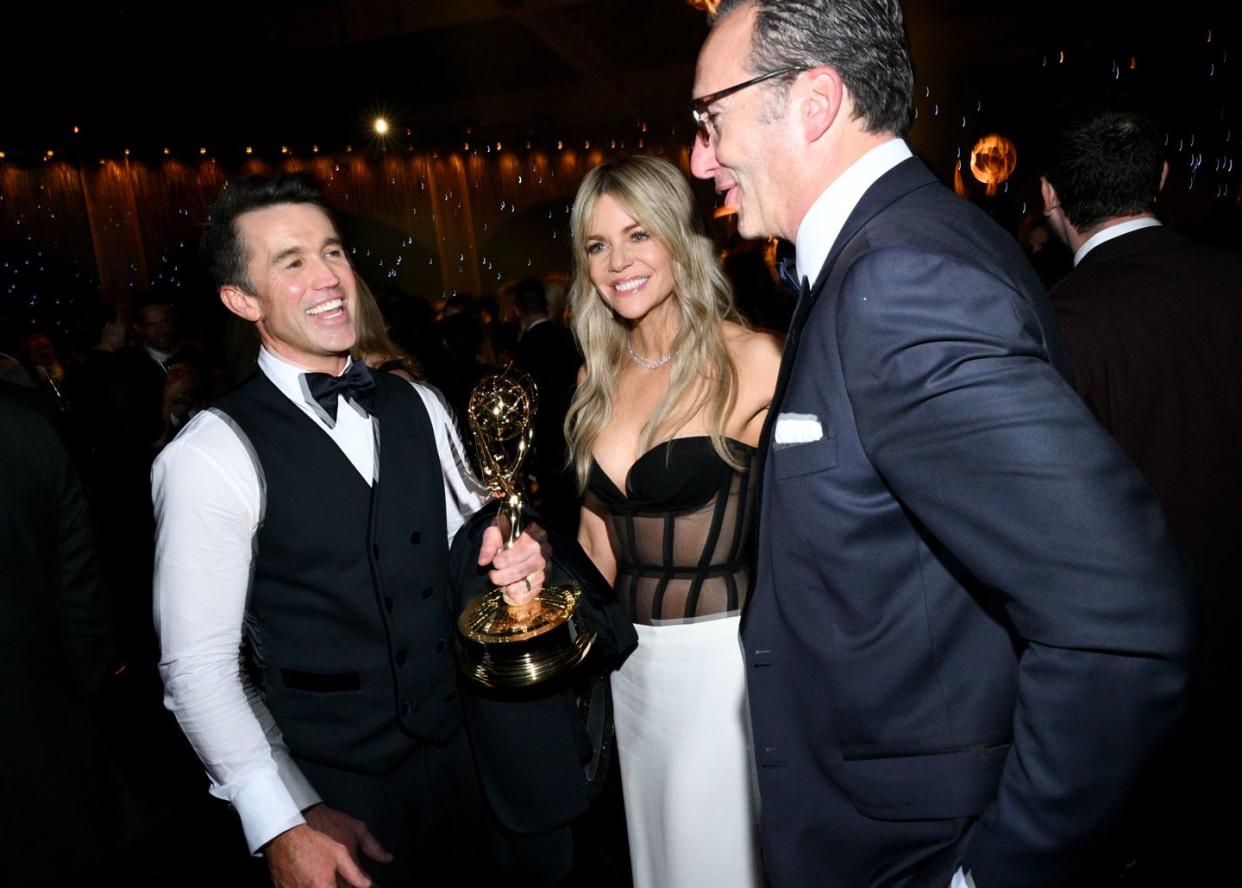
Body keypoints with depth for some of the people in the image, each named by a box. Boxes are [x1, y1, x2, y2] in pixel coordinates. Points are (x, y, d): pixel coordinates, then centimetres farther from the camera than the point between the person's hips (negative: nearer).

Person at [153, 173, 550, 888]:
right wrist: (284, 823, -16)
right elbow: (197, 666, -13)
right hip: (333, 792, -4)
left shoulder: (419, 406, 1)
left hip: (459, 753, 5)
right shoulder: (214, 453, -15)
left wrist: (508, 558, -10)